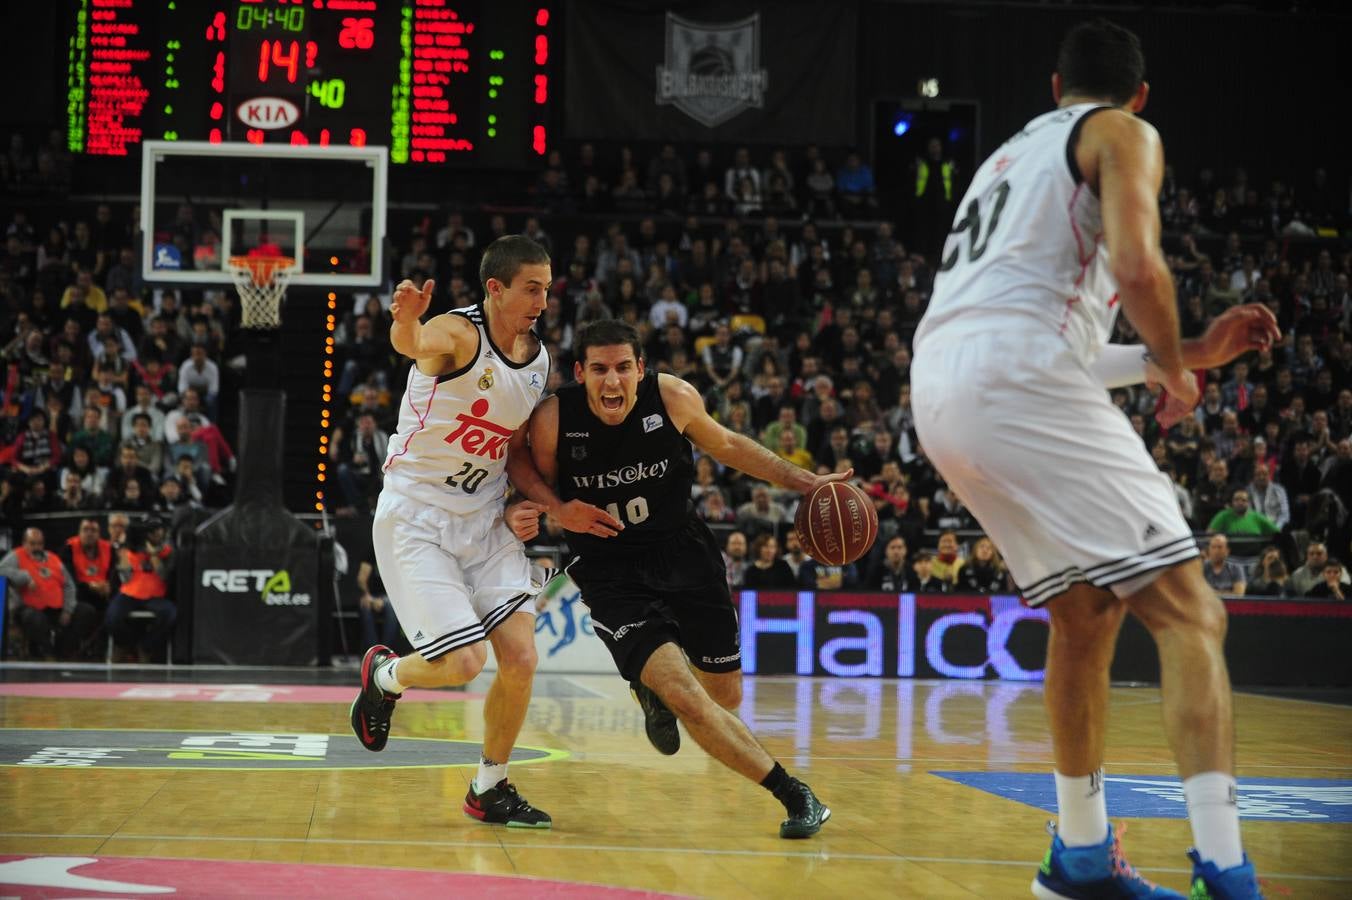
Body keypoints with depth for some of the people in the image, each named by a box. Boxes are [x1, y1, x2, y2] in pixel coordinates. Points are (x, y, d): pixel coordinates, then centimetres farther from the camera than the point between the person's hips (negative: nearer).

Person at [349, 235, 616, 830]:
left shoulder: (539, 359, 5)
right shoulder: (458, 334, -18)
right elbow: (414, 344, -44)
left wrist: (525, 507, 1)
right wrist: (406, 323, -68)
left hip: (485, 519, 7)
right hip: (416, 518, -6)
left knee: (521, 659, -4)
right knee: (463, 662, -15)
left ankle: (489, 791, 15)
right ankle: (384, 676, 20)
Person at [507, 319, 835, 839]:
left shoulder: (673, 398, -13)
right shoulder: (553, 419, -17)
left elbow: (725, 447, 6)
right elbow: (540, 487, 2)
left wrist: (804, 481, 4)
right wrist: (560, 510, -21)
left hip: (684, 555, 3)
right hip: (612, 573, -3)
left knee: (726, 700, 11)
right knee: (686, 698, -21)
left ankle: (653, 688, 47)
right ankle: (793, 795, -8)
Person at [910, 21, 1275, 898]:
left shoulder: (1011, 156, 33)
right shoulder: (1123, 134, 9)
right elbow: (1137, 267, -12)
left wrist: (1186, 351, 36)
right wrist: (1174, 369, 6)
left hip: (941, 394, 8)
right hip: (1020, 386, -8)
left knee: (1086, 612, 22)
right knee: (1188, 612, -5)